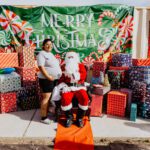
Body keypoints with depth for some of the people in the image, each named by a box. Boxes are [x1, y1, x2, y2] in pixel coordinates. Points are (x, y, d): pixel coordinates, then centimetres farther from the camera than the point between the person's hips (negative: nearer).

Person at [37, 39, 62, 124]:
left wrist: (60, 73, 12)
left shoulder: (51, 54, 17)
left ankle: (47, 112, 30)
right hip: (46, 79, -9)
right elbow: (41, 67, -19)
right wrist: (48, 76, -25)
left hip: (54, 79, 9)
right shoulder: (41, 54, -10)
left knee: (51, 97, 16)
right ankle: (43, 117, 2)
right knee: (46, 97, -6)